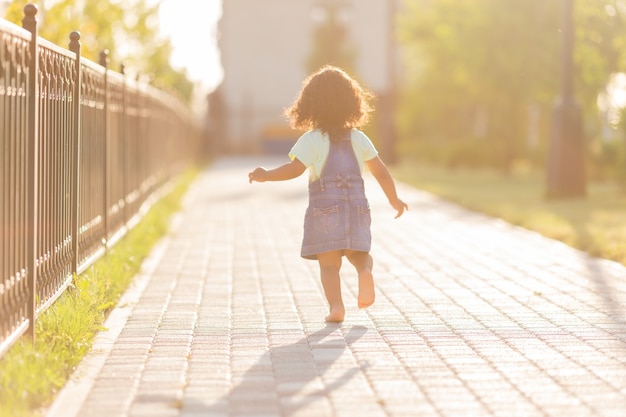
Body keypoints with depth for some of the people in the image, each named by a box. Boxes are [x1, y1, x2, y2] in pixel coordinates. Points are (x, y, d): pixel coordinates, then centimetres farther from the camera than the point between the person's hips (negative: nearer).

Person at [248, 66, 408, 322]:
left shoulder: (312, 140, -4)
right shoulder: (359, 138, 9)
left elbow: (295, 168, -17)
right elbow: (381, 172, 12)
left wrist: (266, 176, -4)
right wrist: (394, 200, 24)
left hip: (325, 207, -3)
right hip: (356, 205, 3)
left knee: (329, 262, 0)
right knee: (358, 253, 13)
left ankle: (336, 306, -16)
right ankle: (365, 271, -21)